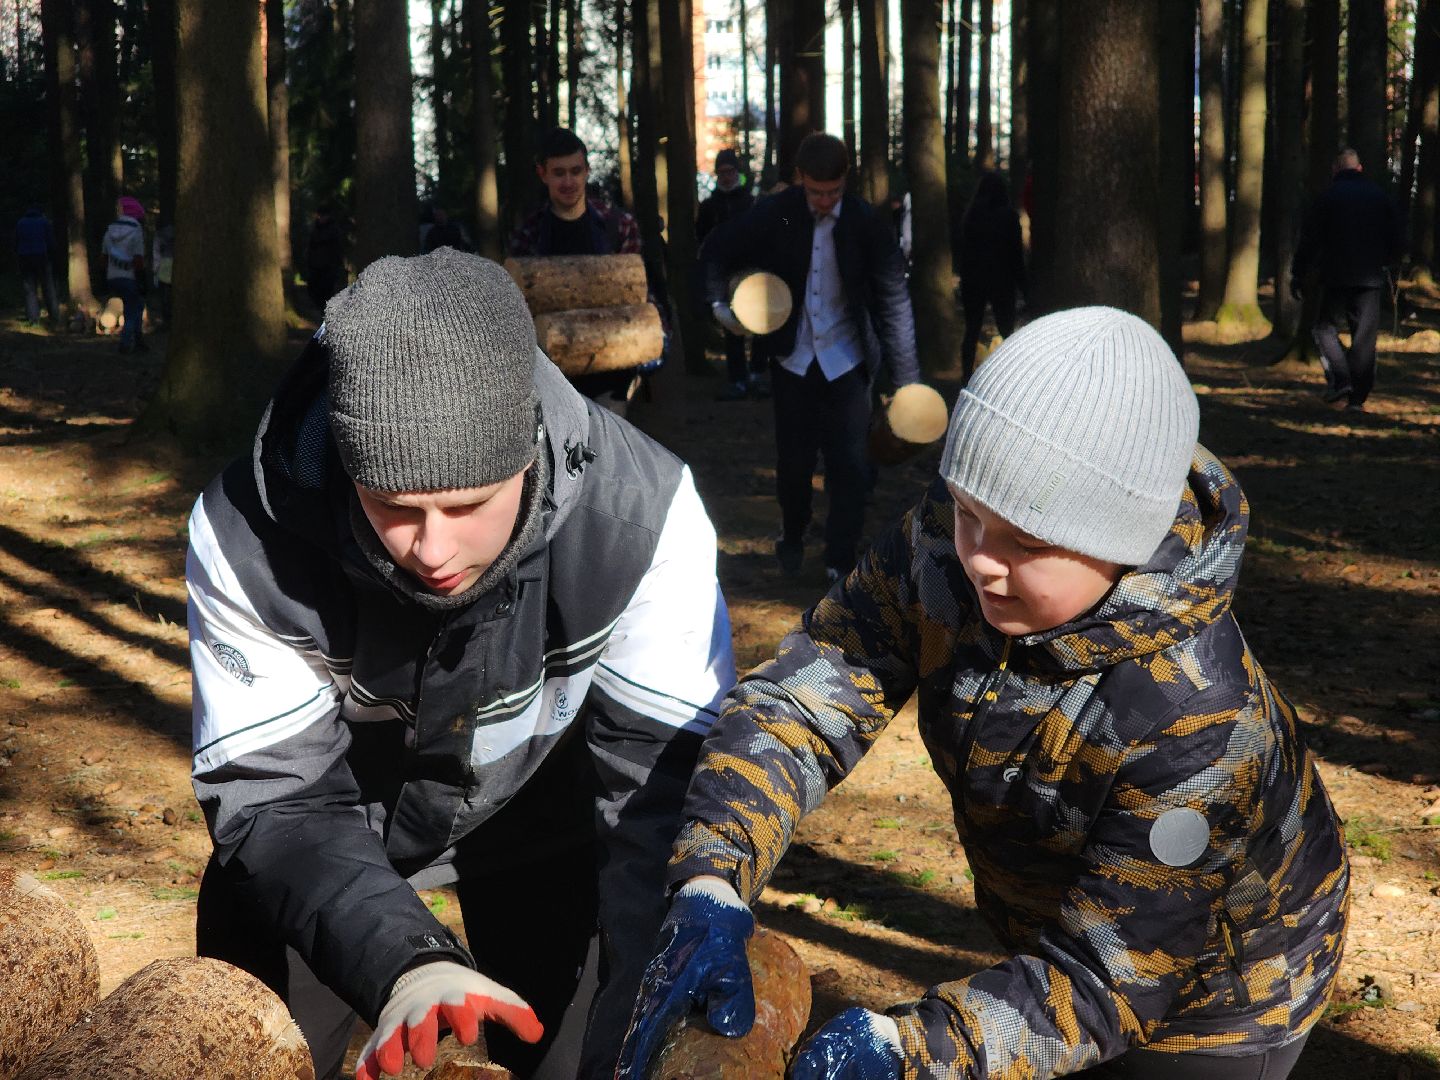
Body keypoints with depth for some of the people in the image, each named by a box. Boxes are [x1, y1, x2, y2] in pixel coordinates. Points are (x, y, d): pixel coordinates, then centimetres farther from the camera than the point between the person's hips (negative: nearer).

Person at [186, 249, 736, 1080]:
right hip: (335, 810, 1)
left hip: (538, 807, 0)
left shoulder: (641, 515, -35)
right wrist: (405, 961, -45)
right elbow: (275, 794, -28)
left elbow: (665, 789, -29)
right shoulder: (247, 537, -32)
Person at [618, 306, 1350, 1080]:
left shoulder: (1196, 719, -38)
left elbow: (1108, 981, -32)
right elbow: (801, 700, -24)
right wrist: (711, 889, -40)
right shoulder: (943, 545, -24)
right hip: (1063, 928, 5)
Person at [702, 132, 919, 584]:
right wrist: (719, 303, -11)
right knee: (793, 460, 11)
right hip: (792, 358, 1)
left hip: (846, 361, -1)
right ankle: (792, 537, 38)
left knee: (849, 464, -4)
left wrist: (906, 378, -13)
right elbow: (716, 254, 6)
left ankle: (841, 563, 7)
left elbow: (894, 299, -10)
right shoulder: (775, 215, -9)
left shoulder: (867, 223, -11)